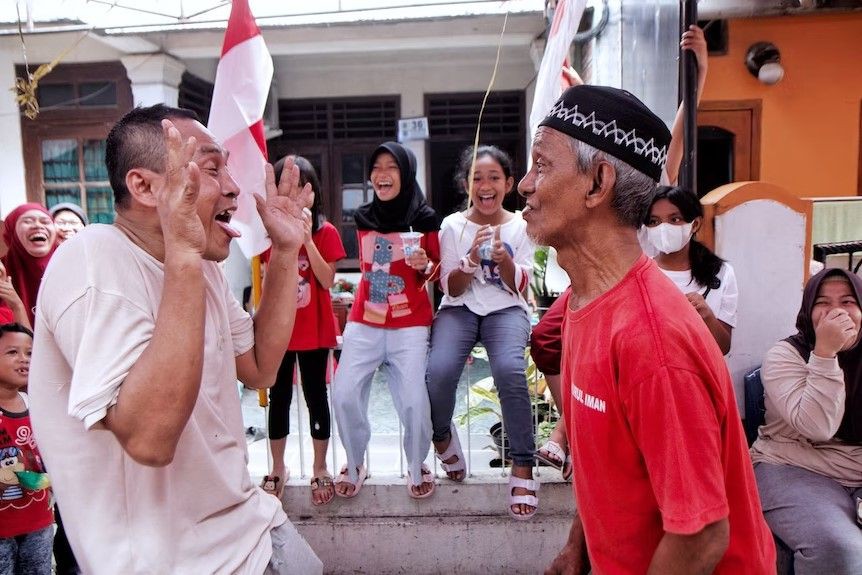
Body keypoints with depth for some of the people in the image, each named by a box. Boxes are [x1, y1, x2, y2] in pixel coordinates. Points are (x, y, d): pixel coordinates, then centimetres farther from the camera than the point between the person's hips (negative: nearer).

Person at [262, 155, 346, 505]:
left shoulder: (326, 232, -3)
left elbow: (327, 280, -14)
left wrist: (307, 240, -21)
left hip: (314, 330, -2)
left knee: (316, 397, 7)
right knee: (279, 398, 11)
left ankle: (320, 469, 23)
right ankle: (278, 469, 29)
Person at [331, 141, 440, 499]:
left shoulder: (424, 219, -4)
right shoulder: (363, 218, 6)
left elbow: (437, 271, 5)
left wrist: (426, 266, -15)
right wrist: (367, 298, 11)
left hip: (410, 325, -3)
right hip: (364, 322, 3)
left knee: (414, 401, -11)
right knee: (344, 395, -5)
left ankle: (417, 467, 19)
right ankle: (354, 464, 22)